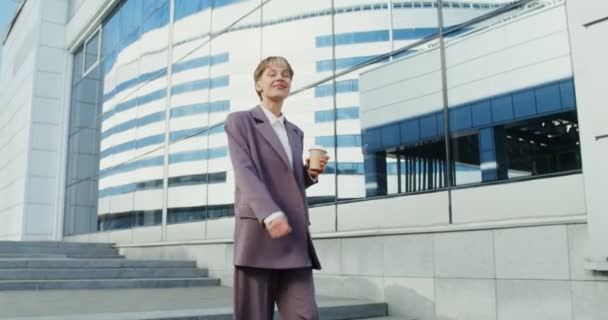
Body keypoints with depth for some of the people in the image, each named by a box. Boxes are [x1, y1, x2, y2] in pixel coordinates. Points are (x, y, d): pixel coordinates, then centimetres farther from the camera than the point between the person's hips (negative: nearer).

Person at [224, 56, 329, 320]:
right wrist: (270, 214, -25)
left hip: (295, 240, 5)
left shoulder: (295, 133, 24)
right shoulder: (239, 122, 5)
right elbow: (244, 172, -10)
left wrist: (310, 173, 5)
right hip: (258, 237, -5)